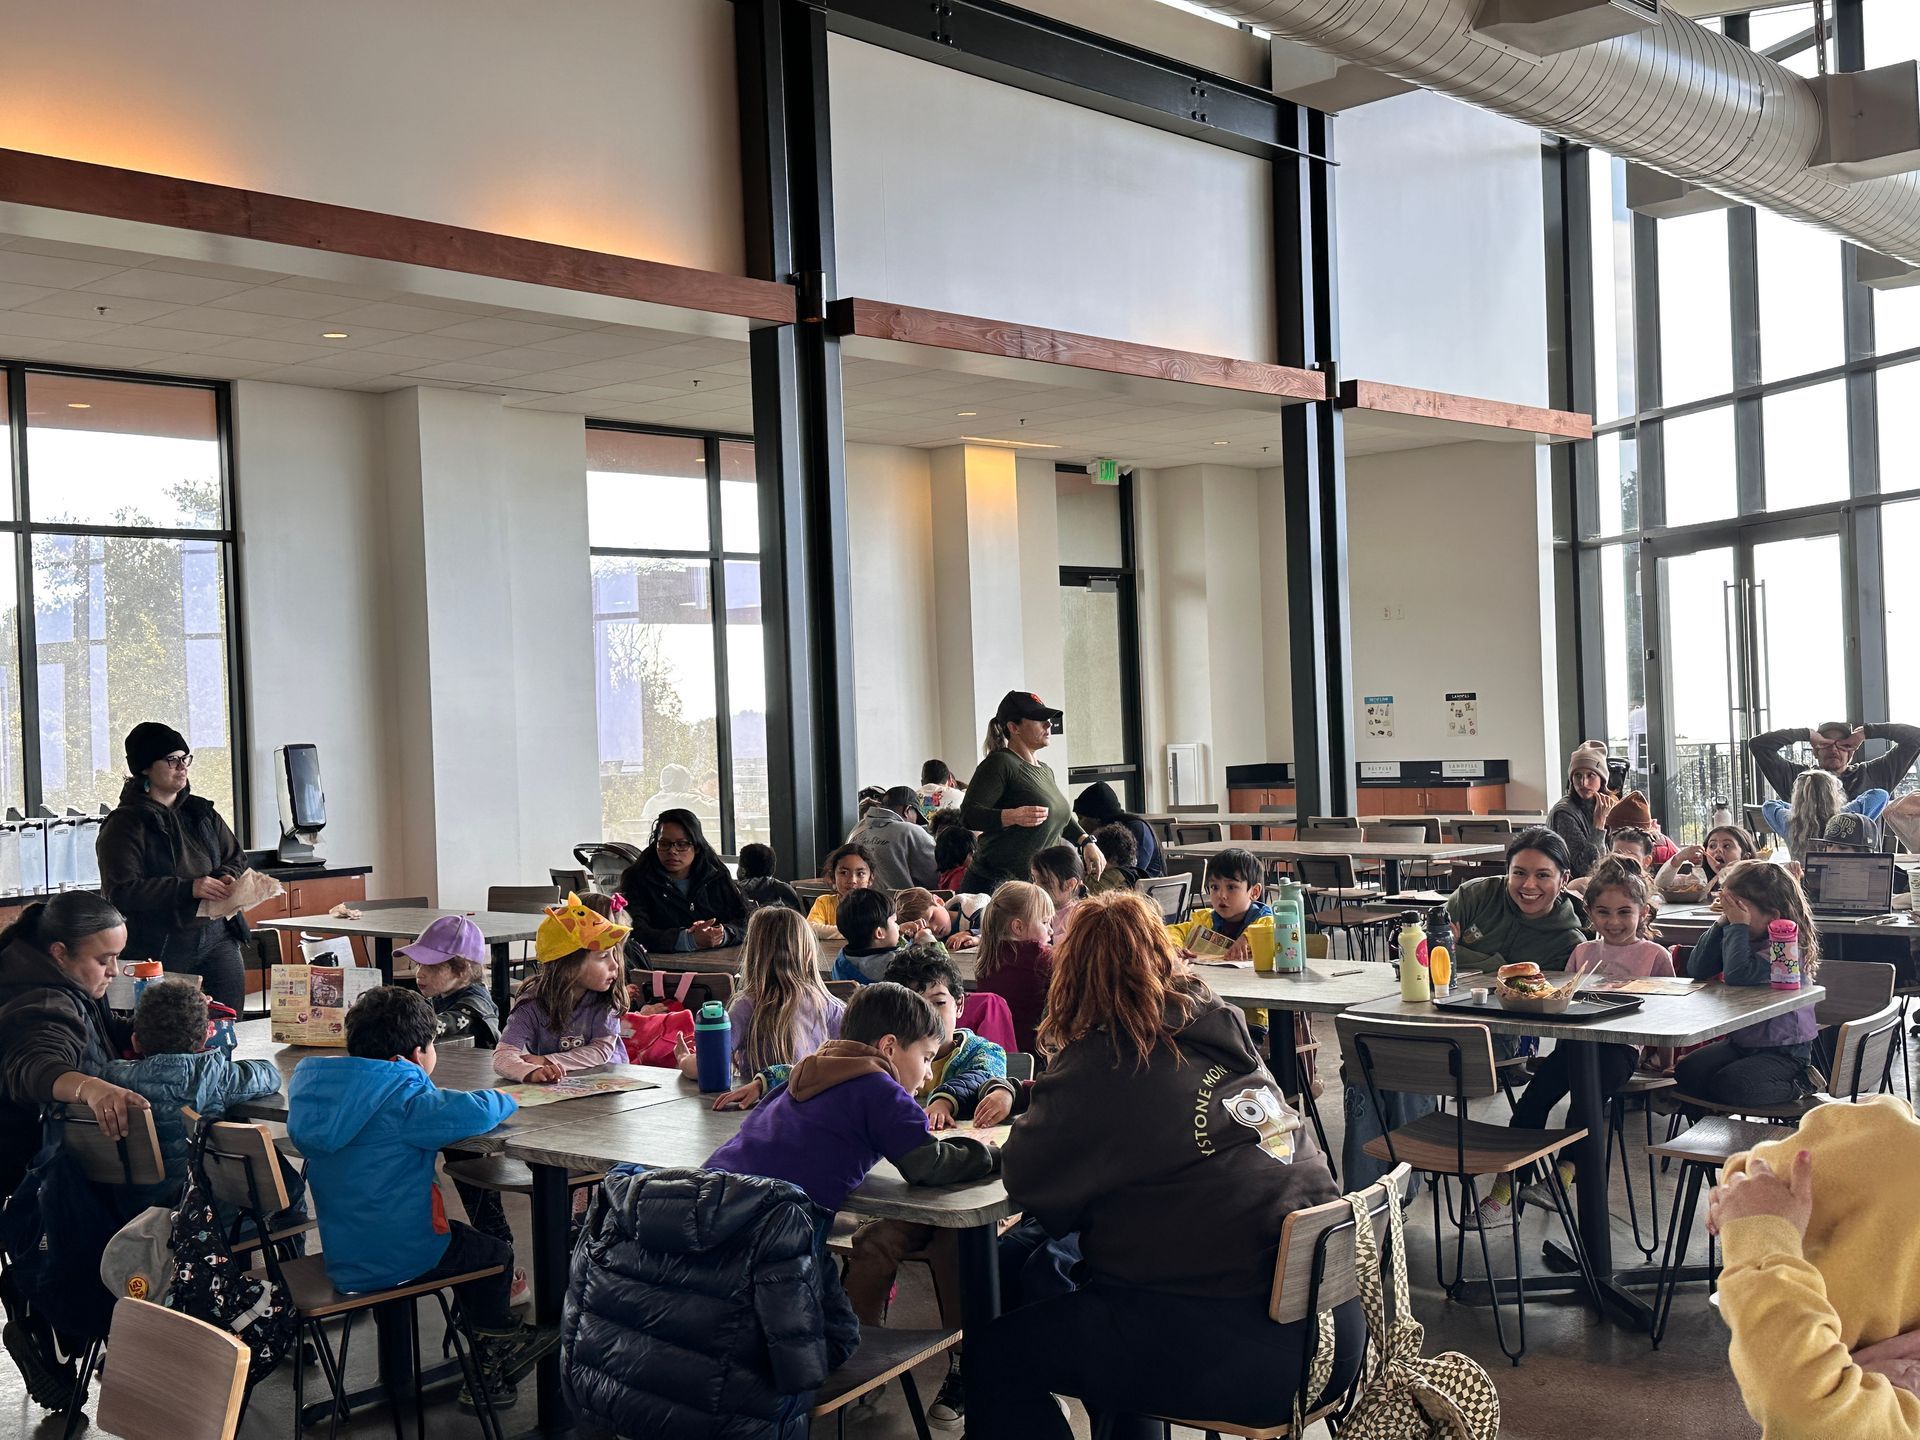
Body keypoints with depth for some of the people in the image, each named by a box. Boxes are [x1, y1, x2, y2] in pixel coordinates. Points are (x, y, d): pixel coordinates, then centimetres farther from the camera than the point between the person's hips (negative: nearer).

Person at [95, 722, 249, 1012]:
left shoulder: (201, 812, 14)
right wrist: (188, 888, -21)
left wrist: (228, 879, -4)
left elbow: (237, 858, 21)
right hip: (159, 949, -5)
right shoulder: (125, 824, -5)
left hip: (217, 938, 5)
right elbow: (121, 891, -14)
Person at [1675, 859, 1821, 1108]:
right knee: (1686, 1073, -14)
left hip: (1783, 1048, -7)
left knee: (1728, 1085, -26)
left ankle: (1799, 1085, -2)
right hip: (1741, 1040, 7)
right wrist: (1723, 923, -10)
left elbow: (1738, 975, -36)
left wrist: (1737, 926, -26)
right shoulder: (1744, 936, 3)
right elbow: (1696, 969, -4)